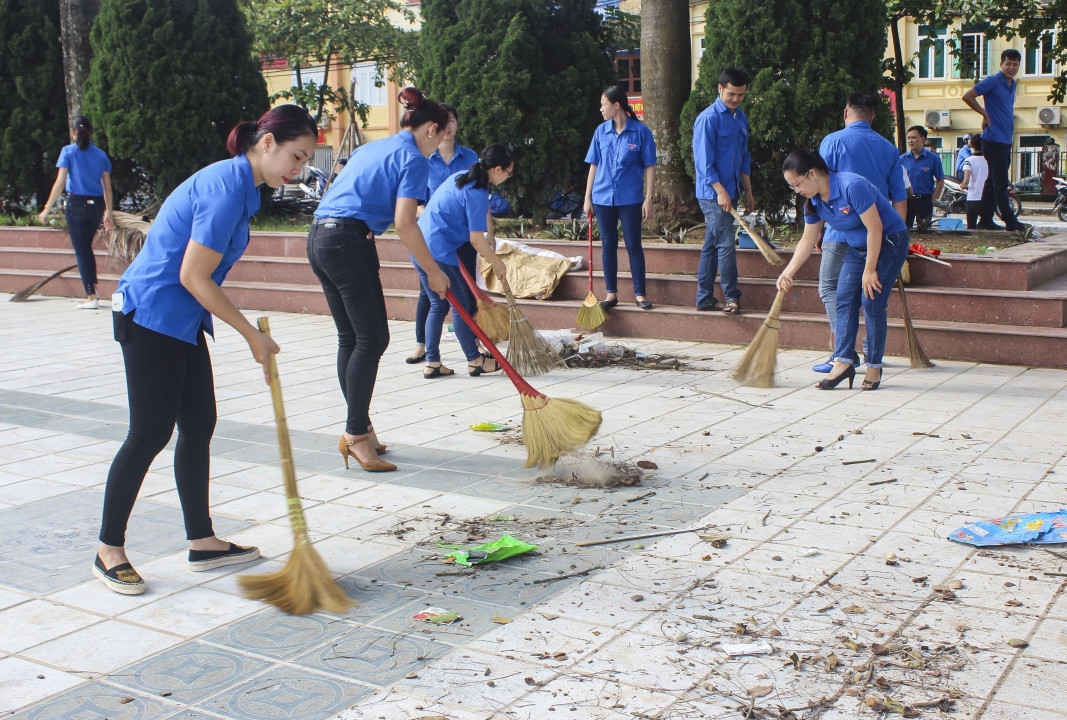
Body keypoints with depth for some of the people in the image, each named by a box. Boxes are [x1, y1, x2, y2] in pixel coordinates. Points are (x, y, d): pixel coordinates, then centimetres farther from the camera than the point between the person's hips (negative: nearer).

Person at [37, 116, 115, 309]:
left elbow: (60, 182, -8)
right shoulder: (101, 155, 7)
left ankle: (91, 296, -3)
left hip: (76, 204, -3)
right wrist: (108, 213, 13)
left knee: (81, 250, 1)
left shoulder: (68, 151, -3)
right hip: (96, 205, 3)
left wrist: (47, 208, -3)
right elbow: (107, 187, 6)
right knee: (87, 247, 21)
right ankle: (93, 288, 18)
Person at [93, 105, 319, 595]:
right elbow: (194, 277, -22)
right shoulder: (227, 188, -21)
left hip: (181, 320, 10)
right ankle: (108, 552, 10)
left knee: (199, 426, 11)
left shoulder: (238, 184, 10)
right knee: (150, 434, -3)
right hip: (152, 317, -10)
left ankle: (202, 542, 20)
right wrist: (253, 336, -15)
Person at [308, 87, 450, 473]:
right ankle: (356, 434, -5)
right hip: (349, 241, -9)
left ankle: (358, 431, 18)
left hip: (318, 238, 9)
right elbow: (404, 223, -14)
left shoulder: (370, 148, 24)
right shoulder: (413, 159, -3)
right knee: (372, 338, -5)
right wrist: (433, 271, -8)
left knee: (349, 337, 13)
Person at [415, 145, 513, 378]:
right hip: (439, 252, -9)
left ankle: (432, 363, 15)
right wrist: (497, 263, -1)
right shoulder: (476, 193, -16)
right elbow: (476, 239, -14)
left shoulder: (461, 177, 13)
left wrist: (489, 239, 23)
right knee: (461, 305, 3)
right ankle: (475, 361, 13)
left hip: (420, 249, 9)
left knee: (438, 305, 15)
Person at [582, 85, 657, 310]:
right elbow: (594, 165, 10)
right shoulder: (601, 131, 6)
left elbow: (649, 167, -3)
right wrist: (588, 198, 8)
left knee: (634, 245, 1)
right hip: (603, 197, 3)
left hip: (630, 199, -3)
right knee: (608, 245, 8)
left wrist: (648, 199, -7)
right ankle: (611, 293, 17)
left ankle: (639, 293, 10)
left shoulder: (641, 131, -4)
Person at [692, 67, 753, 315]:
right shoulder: (708, 118, -12)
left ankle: (704, 298, 16)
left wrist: (747, 190, 18)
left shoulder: (741, 117, 14)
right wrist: (720, 190, -20)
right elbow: (703, 160, -16)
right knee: (726, 244, -8)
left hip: (730, 191, 8)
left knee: (711, 245, 11)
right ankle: (731, 296, 1)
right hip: (713, 193, -8)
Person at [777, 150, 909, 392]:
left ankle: (874, 367, -3)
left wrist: (869, 270, -21)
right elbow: (807, 241, 8)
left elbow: (875, 228, -25)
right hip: (858, 247, 8)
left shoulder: (852, 186, -28)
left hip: (889, 242, -8)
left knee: (871, 302, -13)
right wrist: (788, 273, 0)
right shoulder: (814, 202, -3)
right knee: (845, 299, -6)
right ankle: (843, 361, -8)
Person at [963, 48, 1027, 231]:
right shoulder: (992, 81, -8)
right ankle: (1010, 220, -7)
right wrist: (985, 114, -8)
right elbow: (967, 96, -13)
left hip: (1006, 140, 9)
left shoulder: (1013, 84, 17)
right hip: (993, 139, -9)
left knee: (994, 182, 10)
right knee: (1001, 182, -8)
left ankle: (986, 219, 14)